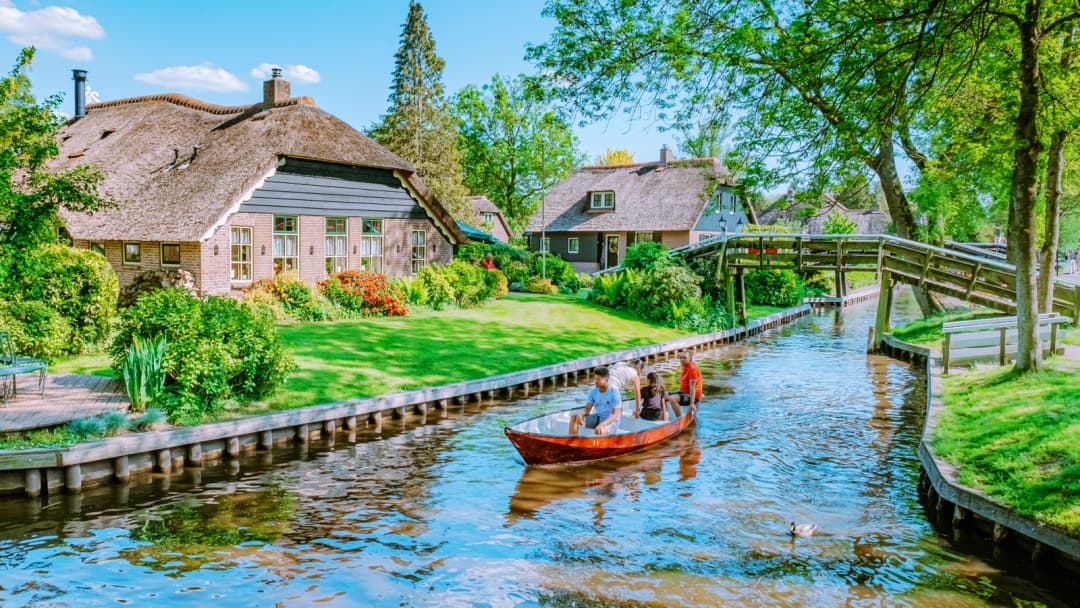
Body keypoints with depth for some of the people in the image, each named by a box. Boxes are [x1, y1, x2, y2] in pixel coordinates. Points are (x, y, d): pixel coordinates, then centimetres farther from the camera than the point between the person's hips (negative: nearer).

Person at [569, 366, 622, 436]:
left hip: (611, 421, -6)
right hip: (597, 418, 7)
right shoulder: (593, 391, -3)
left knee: (600, 430, -39)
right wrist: (580, 414, -26)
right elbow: (587, 409, -1)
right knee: (574, 417, -8)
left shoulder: (614, 393, -19)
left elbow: (615, 415, -24)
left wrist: (602, 424, -40)